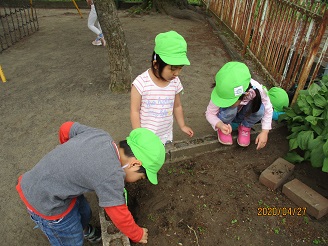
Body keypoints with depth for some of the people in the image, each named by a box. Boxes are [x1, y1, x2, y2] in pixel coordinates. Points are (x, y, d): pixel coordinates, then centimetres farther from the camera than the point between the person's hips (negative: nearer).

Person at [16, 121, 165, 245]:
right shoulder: (112, 175, -29)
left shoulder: (100, 134, -9)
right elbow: (119, 216, -17)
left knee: (84, 213, 28)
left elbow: (66, 128, 5)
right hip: (45, 202, -7)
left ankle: (85, 230, 58)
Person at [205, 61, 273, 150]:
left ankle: (245, 127, 0)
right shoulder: (221, 93, -37)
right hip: (227, 115, -1)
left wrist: (264, 132, -26)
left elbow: (268, 109, -19)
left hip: (245, 115, 1)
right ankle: (225, 128, -3)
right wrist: (220, 125, -47)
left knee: (259, 107, -31)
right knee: (230, 109, -37)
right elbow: (210, 113, -27)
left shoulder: (256, 90, -35)